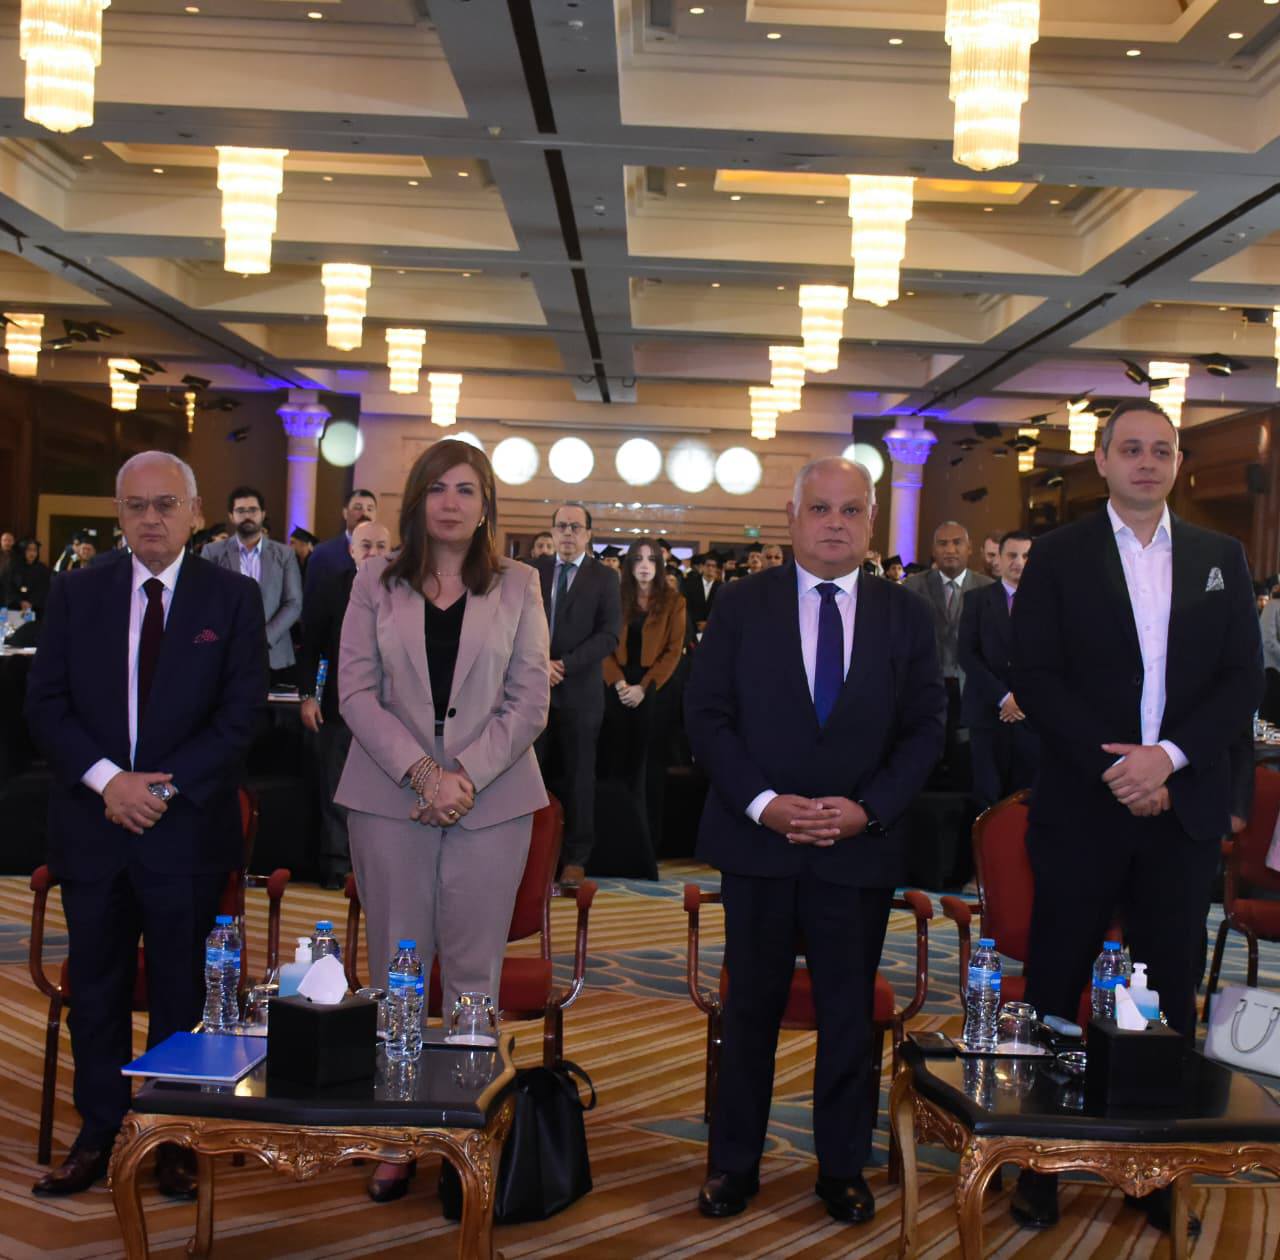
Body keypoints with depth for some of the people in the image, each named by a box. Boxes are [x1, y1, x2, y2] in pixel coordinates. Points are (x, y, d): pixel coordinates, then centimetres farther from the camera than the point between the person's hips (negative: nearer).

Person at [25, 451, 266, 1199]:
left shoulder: (233, 598, 0)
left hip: (187, 829, -2)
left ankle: (177, 1140, 20)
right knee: (96, 989, 11)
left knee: (181, 991, 8)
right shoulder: (76, 595, 6)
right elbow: (46, 703, 2)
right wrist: (107, 779, -12)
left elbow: (242, 711, -5)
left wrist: (165, 787, -13)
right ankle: (99, 1133, 23)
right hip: (92, 824, 2)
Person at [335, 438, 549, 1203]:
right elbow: (356, 690, 0)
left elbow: (530, 700, 1)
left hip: (492, 798, 0)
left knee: (474, 971, 4)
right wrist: (421, 771, -13)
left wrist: (466, 775, -12)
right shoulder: (376, 583, 6)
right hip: (390, 797, 1)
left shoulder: (518, 586, 6)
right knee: (396, 968, 6)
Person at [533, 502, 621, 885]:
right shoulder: (533, 571, 8)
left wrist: (563, 664, -15)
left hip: (579, 690, -2)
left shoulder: (604, 578, 1)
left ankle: (575, 857, 13)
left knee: (579, 776, 5)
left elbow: (608, 636, -7)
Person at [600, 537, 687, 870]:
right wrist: (618, 683, -11)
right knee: (614, 763, 0)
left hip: (652, 691, -2)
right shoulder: (616, 598, 9)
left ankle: (643, 847, 1)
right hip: (617, 690, 2)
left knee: (644, 766, -2)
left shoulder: (673, 602, 5)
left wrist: (643, 687, -12)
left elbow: (674, 651, -2)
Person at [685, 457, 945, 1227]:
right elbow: (707, 715, -3)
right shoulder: (742, 606, 0)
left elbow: (924, 730, 2)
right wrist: (762, 802, -14)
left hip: (861, 845, 1)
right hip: (757, 839, -1)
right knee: (752, 1008, 10)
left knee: (850, 1013, 10)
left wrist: (868, 808, -11)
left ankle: (844, 1167, 26)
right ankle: (735, 1163, 24)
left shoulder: (906, 616, 3)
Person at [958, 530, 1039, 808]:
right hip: (988, 711, 0)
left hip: (1033, 713, 0)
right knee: (988, 796, 1)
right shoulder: (978, 600, 7)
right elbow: (966, 653, -1)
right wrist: (1003, 697, -9)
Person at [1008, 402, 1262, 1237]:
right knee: (1055, 988, 4)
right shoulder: (1060, 556, 1)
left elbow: (1243, 681, 3)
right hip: (1083, 806, -2)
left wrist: (1169, 755, -12)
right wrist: (1114, 768, -13)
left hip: (1183, 806, 2)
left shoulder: (1221, 558, 9)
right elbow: (1035, 677, -5)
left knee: (1170, 993, 9)